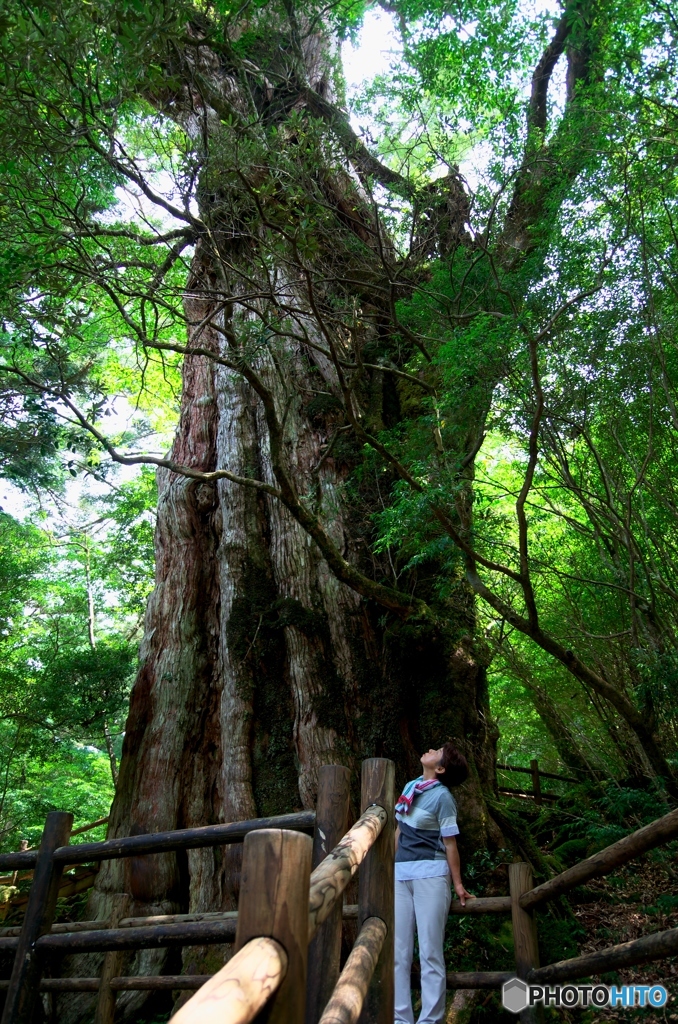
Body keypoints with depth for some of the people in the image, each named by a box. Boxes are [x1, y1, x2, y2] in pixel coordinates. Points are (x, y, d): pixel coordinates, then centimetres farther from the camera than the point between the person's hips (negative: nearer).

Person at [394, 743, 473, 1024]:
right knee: (398, 952, 8)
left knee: (429, 951, 0)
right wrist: (390, 868, 19)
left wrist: (457, 884, -3)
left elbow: (450, 843, -7)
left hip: (430, 874, -7)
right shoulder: (411, 787, 9)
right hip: (400, 874, 7)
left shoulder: (442, 796, -10)